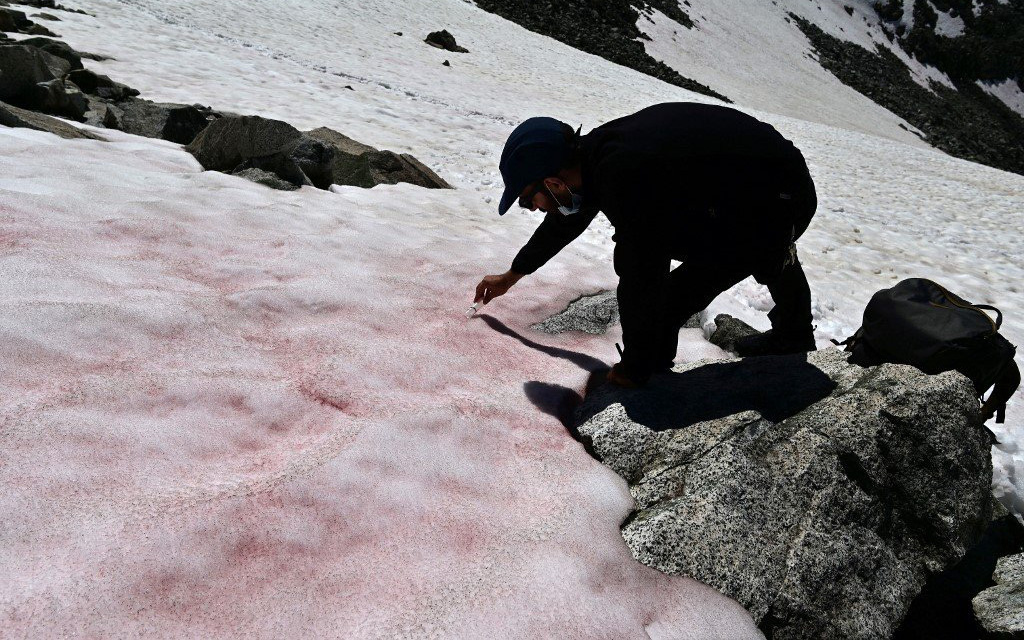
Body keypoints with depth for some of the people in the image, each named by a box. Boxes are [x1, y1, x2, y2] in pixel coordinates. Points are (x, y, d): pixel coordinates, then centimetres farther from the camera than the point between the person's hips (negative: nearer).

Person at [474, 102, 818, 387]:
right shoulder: (597, 149, -2)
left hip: (778, 205, -9)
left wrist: (634, 371, -12)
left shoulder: (626, 179, -33)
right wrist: (512, 275, 32)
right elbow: (566, 219, 17)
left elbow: (639, 284, -28)